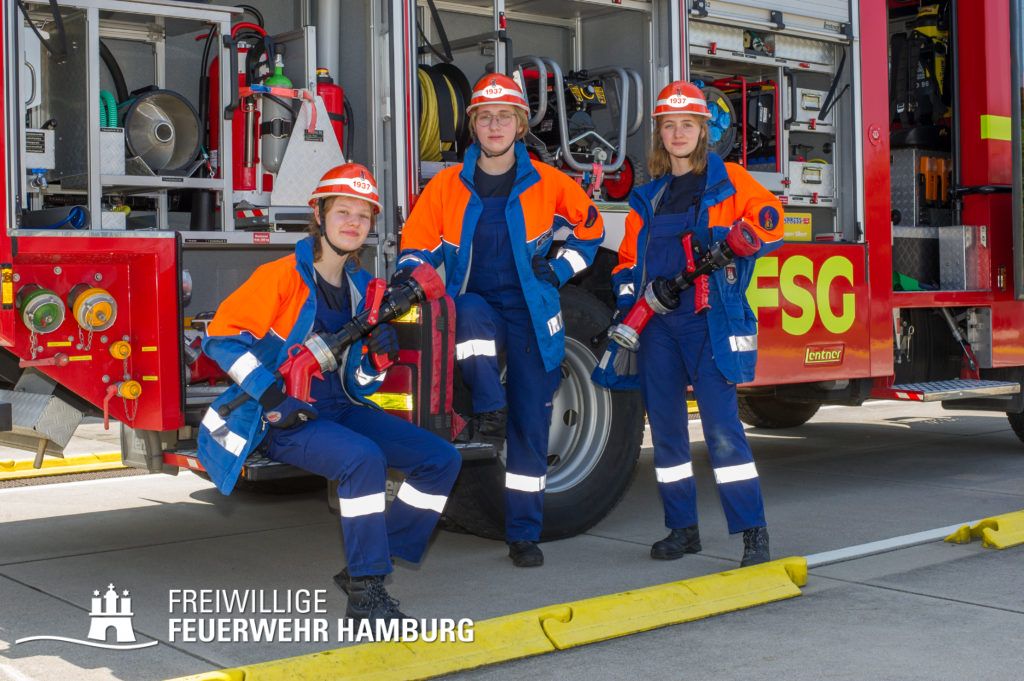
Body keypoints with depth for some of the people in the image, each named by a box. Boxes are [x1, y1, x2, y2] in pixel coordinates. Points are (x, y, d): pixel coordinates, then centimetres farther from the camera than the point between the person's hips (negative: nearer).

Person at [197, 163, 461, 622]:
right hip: (282, 420, -7)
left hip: (340, 409, 8)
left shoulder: (363, 288, 11)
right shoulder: (283, 276, -9)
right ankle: (364, 593, -24)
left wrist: (378, 356, -10)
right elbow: (223, 336, -15)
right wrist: (273, 398, -22)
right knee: (363, 458, -35)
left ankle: (367, 567, 0)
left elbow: (358, 386, 13)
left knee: (441, 460, -5)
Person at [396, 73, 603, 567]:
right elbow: (418, 245, 7)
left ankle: (524, 533, 11)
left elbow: (590, 226, 14)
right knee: (468, 315, -40)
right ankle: (489, 408, -25)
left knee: (531, 426, 1)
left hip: (532, 315, 0)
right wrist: (410, 276, -14)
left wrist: (559, 270, 2)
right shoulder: (447, 187, 0)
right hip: (478, 306, 0)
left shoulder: (547, 183, 0)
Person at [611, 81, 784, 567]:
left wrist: (729, 240, -20)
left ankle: (753, 531, -7)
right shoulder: (648, 197, 18)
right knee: (665, 426, 6)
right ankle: (682, 528, 17)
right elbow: (629, 260, 19)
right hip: (658, 324, 5)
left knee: (722, 426, -13)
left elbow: (771, 221, -4)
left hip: (710, 321, -5)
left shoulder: (728, 181, 5)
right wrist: (626, 303, 4)